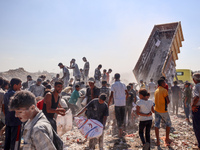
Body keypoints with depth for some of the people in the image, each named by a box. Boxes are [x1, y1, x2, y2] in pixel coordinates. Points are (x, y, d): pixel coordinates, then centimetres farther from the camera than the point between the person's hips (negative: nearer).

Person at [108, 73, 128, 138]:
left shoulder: (113, 85, -7)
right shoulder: (123, 85, 6)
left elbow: (111, 95, -12)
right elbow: (127, 94, 8)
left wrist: (108, 104, -6)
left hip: (117, 103, -4)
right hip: (123, 103, 4)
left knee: (118, 118, 2)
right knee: (122, 117, 16)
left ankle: (120, 133, 0)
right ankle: (121, 130, 30)